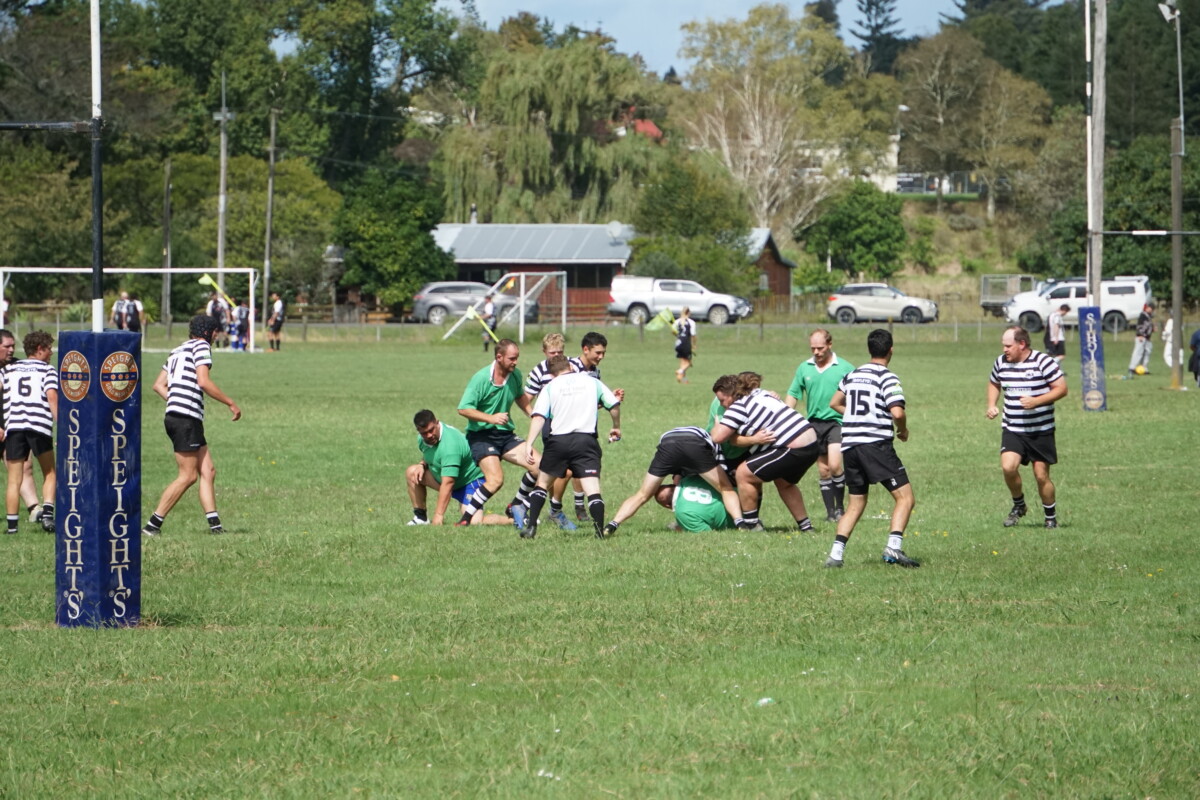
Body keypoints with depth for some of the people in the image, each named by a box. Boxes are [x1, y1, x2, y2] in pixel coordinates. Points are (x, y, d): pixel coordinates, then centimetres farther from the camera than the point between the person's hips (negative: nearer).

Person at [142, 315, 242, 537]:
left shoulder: (178, 351, 24)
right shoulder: (201, 346, -2)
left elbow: (158, 385, 22)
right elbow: (203, 382, -14)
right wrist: (231, 403, -8)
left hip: (174, 415, 10)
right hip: (186, 418, -10)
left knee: (208, 471, 7)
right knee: (188, 476, -8)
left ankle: (214, 524, 1)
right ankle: (152, 525, -9)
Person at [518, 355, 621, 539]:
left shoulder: (550, 387, 7)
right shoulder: (591, 382, 11)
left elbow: (539, 417, -6)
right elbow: (614, 405, 10)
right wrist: (616, 428, 28)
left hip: (558, 441, 0)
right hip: (586, 439, 0)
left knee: (543, 483, 18)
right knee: (593, 488, -3)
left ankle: (531, 526, 12)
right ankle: (600, 530, -18)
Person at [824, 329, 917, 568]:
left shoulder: (852, 375, 14)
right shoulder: (887, 378, -6)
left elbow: (834, 403, 28)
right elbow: (897, 412, -17)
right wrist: (903, 431, 2)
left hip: (849, 445, 7)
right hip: (876, 443, -7)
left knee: (856, 504, 15)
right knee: (905, 497, -5)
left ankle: (836, 553, 2)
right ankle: (894, 547, -22)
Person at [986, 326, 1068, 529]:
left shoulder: (1043, 362, -11)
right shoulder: (1001, 363, 4)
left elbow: (1061, 388, -11)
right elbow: (994, 384, 24)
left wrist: (1036, 401, -23)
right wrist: (991, 405, 6)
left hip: (1041, 431, -3)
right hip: (1012, 430, 3)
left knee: (1041, 475, 1)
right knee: (1008, 467, -18)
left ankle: (1051, 518, 21)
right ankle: (1018, 505, 9)